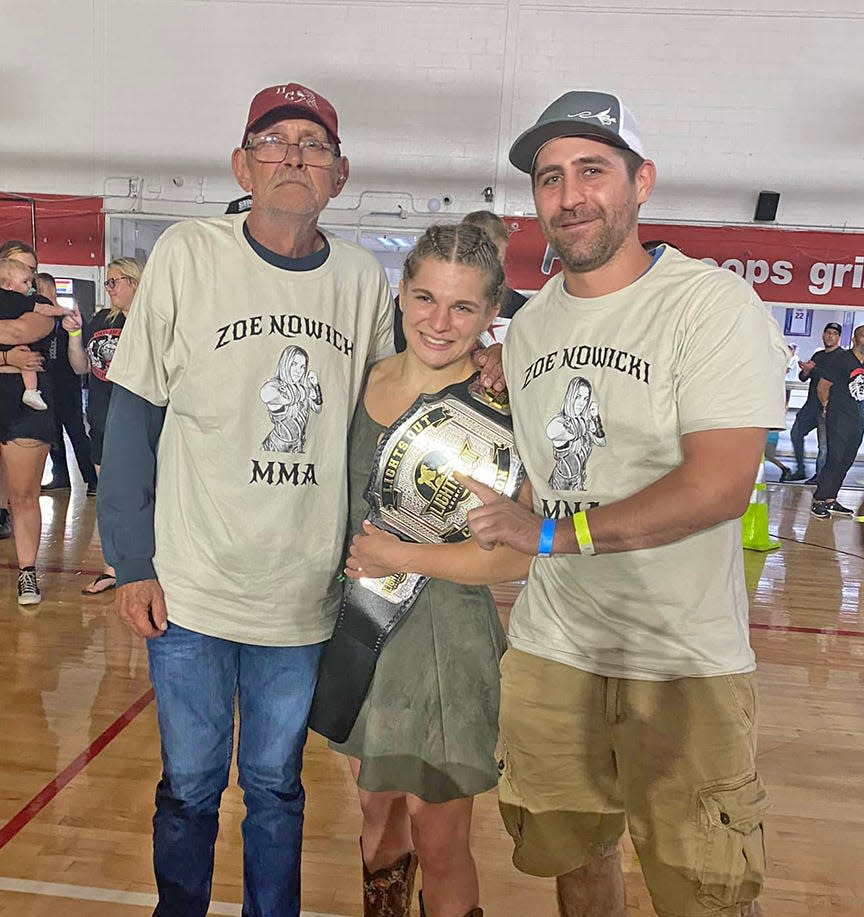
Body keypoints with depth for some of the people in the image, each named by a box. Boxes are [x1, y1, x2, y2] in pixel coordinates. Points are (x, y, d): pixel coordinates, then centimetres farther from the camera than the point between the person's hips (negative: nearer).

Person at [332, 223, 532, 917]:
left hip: (444, 633, -5)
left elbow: (520, 554, -20)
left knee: (440, 843, 6)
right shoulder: (366, 381, 2)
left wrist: (405, 557, -16)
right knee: (377, 809, 22)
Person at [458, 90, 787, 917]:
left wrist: (554, 532, -24)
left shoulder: (711, 301, -11)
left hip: (685, 665, -5)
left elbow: (721, 482, -21)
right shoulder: (527, 327, 9)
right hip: (548, 652, 5)